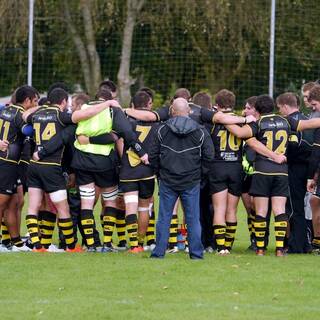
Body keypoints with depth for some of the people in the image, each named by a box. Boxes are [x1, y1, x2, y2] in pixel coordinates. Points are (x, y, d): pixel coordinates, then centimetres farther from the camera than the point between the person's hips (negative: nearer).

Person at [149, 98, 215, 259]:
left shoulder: (163, 130, -2)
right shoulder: (199, 131, -3)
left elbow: (153, 155, 2)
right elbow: (209, 156, -2)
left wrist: (160, 171, 17)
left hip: (167, 181, 0)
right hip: (191, 182, 0)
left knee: (164, 217, 6)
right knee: (193, 218, 5)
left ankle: (159, 251, 6)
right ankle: (196, 252, 4)